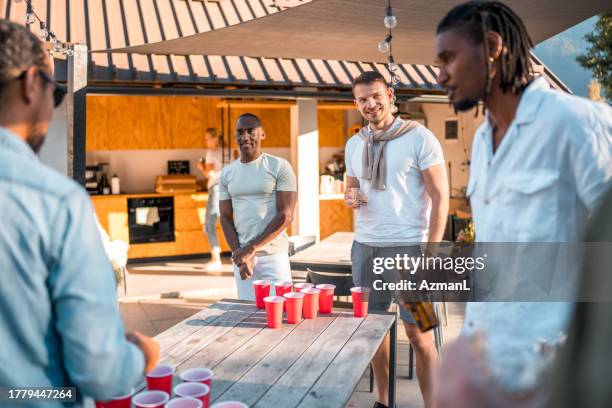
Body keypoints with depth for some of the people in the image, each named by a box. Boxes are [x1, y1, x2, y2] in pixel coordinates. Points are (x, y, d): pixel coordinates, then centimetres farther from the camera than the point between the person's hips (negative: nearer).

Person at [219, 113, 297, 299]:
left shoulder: (279, 167, -4)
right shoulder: (227, 172, 9)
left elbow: (286, 215, -10)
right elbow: (226, 217, 9)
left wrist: (252, 248, -14)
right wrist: (239, 254, -5)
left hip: (274, 256, -3)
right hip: (240, 256, 4)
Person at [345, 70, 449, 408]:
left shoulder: (419, 137, -6)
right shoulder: (354, 144, 11)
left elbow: (440, 197, -7)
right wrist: (350, 197, -2)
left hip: (409, 247, -5)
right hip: (365, 246, 6)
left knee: (418, 333, 0)